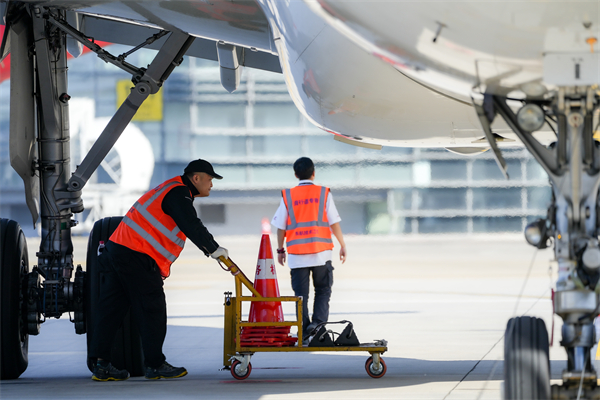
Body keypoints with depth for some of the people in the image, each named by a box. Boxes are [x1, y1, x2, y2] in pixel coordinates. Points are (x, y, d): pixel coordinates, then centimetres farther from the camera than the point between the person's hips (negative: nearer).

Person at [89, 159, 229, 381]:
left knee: (112, 309, 6)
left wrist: (211, 250, 27)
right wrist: (214, 250, -8)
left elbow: (190, 227, 29)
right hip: (137, 258, -10)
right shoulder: (178, 193, -8)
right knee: (152, 310, -2)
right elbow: (192, 227, -17)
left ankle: (102, 365, 6)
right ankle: (155, 365, 4)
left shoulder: (173, 190, 25)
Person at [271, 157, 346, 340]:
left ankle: (304, 331, 5)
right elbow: (334, 223, 1)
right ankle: (318, 322, -10)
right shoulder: (323, 193, 2)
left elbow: (281, 227, 5)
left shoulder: (288, 196, 4)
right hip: (321, 252, -1)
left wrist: (280, 250, 16)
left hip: (296, 253, 1)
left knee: (301, 294, 7)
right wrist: (343, 246, 11)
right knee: (323, 290, 10)